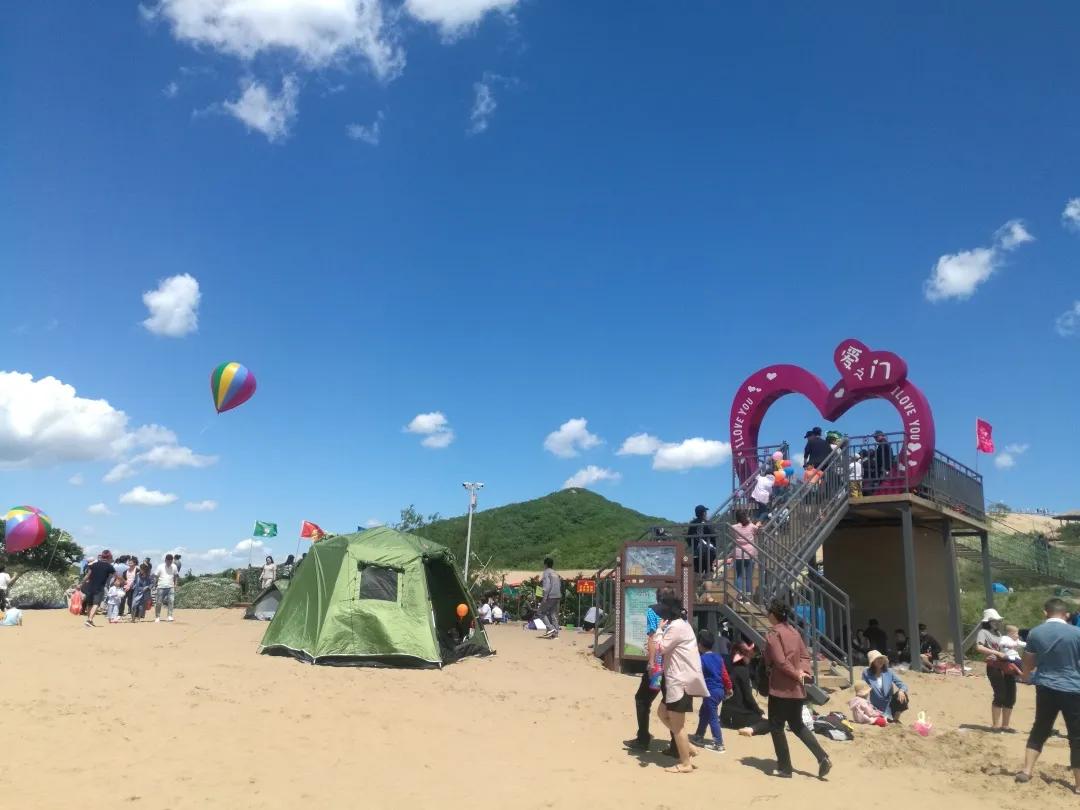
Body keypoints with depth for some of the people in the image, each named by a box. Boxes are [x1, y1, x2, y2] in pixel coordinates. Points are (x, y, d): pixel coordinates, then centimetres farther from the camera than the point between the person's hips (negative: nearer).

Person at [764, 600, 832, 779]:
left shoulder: (774, 634, -14)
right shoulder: (794, 632, 10)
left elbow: (780, 661, -21)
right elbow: (805, 655, 8)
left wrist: (796, 674, -10)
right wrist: (802, 671, -6)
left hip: (780, 688, -8)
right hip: (797, 689, 8)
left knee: (776, 727, 6)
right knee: (797, 725, 20)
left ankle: (785, 768, 11)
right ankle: (822, 758, 9)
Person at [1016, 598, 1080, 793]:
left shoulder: (1035, 633, 0)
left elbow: (1028, 663, 10)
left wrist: (1026, 675, 30)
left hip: (1046, 689, 2)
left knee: (1039, 731, 16)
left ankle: (1026, 771, 14)